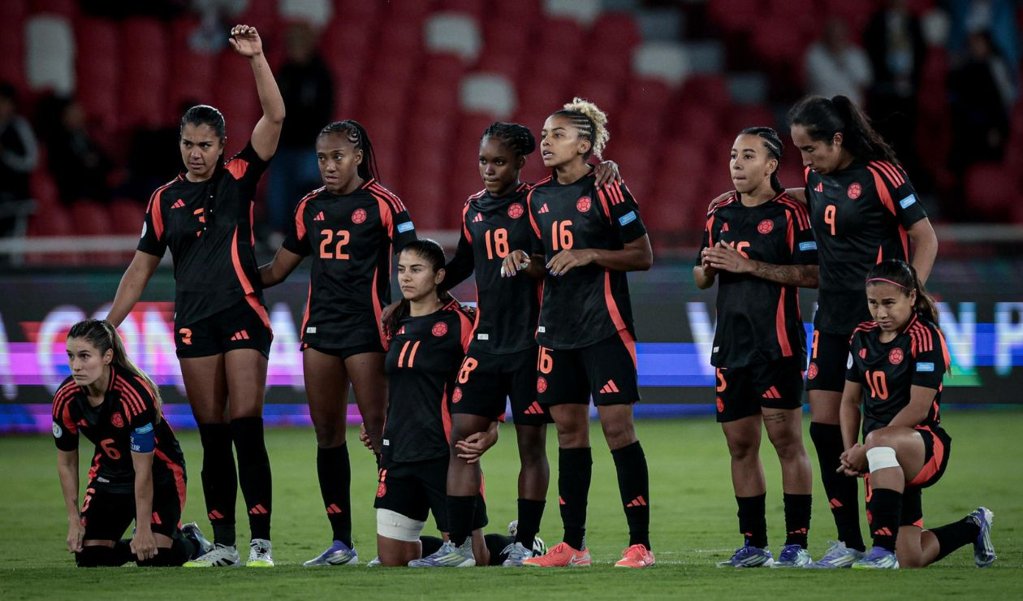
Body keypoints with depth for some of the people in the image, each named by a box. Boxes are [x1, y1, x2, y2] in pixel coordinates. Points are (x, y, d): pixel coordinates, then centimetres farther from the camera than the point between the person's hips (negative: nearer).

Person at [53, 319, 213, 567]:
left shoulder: (136, 395, -34)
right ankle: (138, 543, 25)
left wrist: (143, 530, -22)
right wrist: (74, 522, -2)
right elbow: (66, 463, -2)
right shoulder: (65, 399, -19)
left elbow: (143, 471, -27)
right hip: (109, 472, 5)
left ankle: (191, 541, 18)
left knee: (153, 558, -17)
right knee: (89, 558, -7)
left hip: (159, 473, -5)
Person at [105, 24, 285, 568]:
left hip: (242, 316, -3)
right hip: (193, 321, 3)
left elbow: (273, 117, -8)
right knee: (212, 437, 5)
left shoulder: (239, 179, 2)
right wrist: (107, 326, 11)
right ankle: (223, 545, 9)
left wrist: (255, 59, -17)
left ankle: (260, 542, -8)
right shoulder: (165, 199, 11)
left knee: (246, 429, -10)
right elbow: (142, 266, 15)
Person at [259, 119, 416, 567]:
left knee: (378, 431, -9)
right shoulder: (311, 207, 12)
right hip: (320, 327, 6)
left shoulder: (381, 204, -4)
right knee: (327, 433, 6)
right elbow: (277, 270, 17)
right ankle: (341, 542, 11)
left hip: (366, 328, -6)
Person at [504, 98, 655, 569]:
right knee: (569, 430, 8)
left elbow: (643, 256, -7)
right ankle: (573, 544, 13)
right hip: (557, 326, 7)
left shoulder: (607, 190, -8)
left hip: (604, 323, -7)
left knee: (617, 426, -8)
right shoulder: (539, 197, 12)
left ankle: (640, 543, -6)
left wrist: (589, 255, -17)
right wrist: (525, 260, 1)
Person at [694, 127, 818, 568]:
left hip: (777, 345, -7)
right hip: (731, 346, 7)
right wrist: (708, 267, -2)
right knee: (740, 445, 8)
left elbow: (811, 275, -14)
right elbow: (701, 279, 21)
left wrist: (749, 266, -17)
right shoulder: (721, 214, 15)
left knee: (787, 441, -8)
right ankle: (753, 543, 14)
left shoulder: (790, 213, -5)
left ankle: (796, 543, -7)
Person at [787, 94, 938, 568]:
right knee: (824, 426, 2)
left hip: (878, 318, -7)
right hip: (832, 317, 7)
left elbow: (925, 238, -8)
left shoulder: (880, 175, -12)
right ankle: (849, 541, 9)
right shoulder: (815, 177, 8)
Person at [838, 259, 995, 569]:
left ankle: (884, 549, -45)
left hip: (926, 446, -7)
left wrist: (867, 450, -18)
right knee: (911, 561, 2)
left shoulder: (925, 337, -11)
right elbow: (851, 401, 14)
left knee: (882, 442, -43)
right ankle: (973, 528, 34)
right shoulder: (862, 337, 10)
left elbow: (918, 408, -16)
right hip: (888, 462, 7)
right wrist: (851, 453, -2)